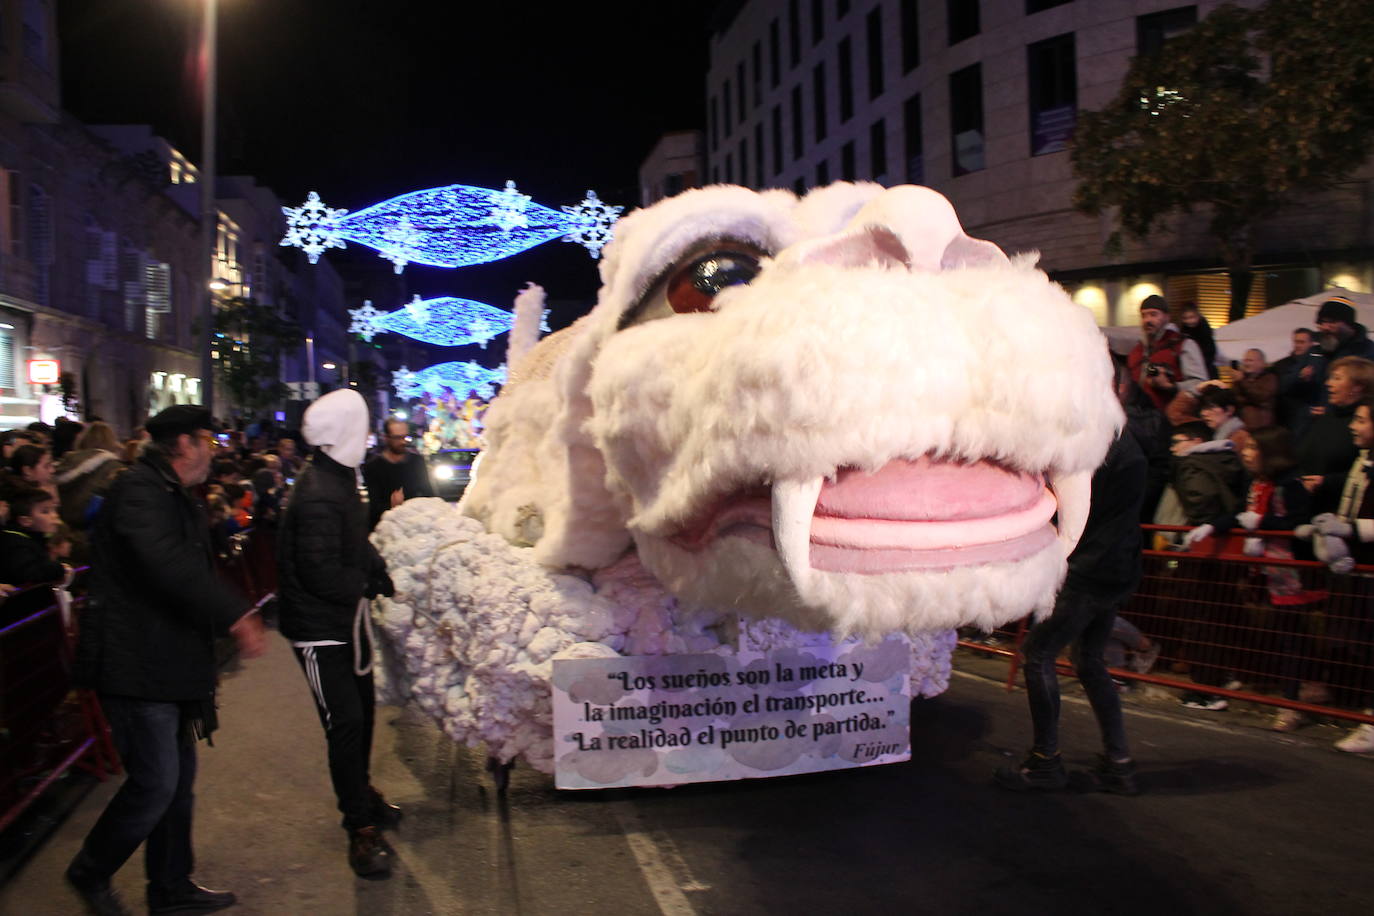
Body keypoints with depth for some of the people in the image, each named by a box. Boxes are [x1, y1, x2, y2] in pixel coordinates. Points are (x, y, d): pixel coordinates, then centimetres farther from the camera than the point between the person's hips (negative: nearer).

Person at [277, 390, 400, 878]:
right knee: (345, 722, -8)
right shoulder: (319, 496, -26)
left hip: (346, 619, 10)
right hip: (320, 628, -10)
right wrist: (369, 582, -14)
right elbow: (321, 575, -28)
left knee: (362, 709, 22)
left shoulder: (338, 479, 7)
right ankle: (360, 829, 1)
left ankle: (361, 793, 41)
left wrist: (377, 568, -3)